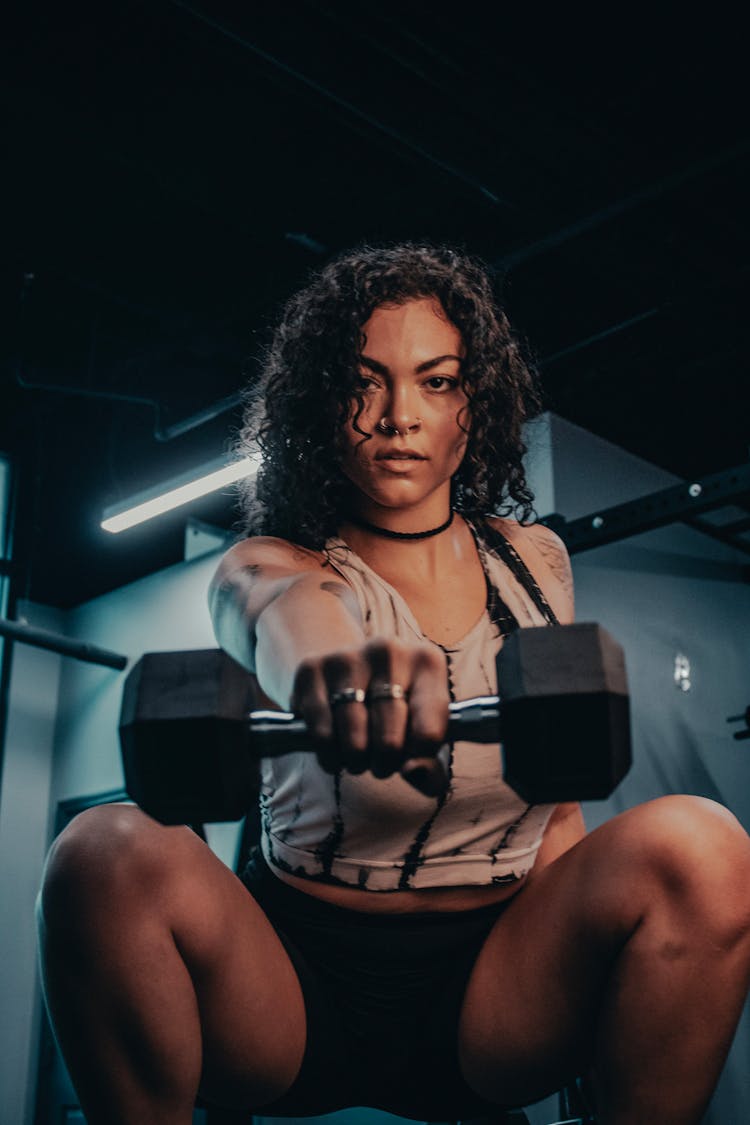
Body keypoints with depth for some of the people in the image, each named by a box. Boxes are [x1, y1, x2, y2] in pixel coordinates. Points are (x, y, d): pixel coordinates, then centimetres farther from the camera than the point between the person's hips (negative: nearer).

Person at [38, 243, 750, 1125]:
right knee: (109, 855, -31)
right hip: (299, 979, -1)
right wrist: (324, 650, -57)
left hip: (495, 985, 2)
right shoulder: (263, 566, -6)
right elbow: (275, 605, -33)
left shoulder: (533, 562, 6)